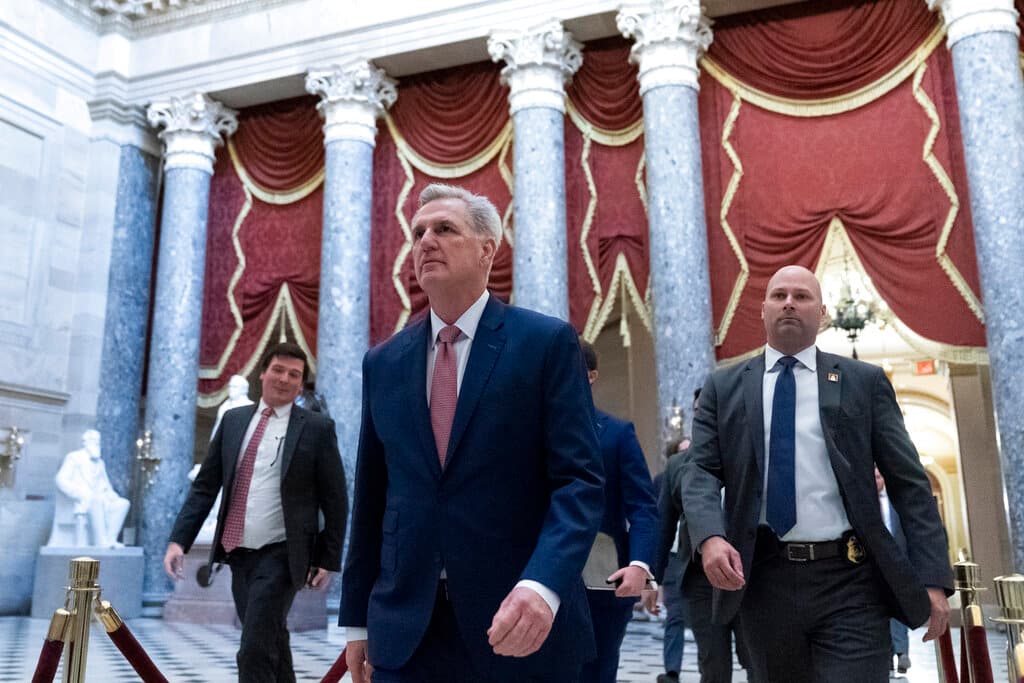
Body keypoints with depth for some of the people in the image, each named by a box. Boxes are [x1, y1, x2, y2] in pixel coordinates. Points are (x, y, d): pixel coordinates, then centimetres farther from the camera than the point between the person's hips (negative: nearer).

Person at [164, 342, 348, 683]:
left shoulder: (317, 428, -5)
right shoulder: (234, 420, 8)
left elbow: (335, 500, -2)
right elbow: (204, 486, 8)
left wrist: (328, 559, -4)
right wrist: (179, 540, -1)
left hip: (280, 555, -5)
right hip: (238, 553, 5)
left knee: (254, 650, -10)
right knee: (269, 646, 18)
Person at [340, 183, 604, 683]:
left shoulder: (547, 342, -4)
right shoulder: (383, 362, 8)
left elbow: (579, 479, -10)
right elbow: (371, 495, 10)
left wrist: (542, 585, -25)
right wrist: (357, 619, 10)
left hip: (521, 620, -3)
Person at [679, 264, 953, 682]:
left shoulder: (865, 382, 7)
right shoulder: (724, 388, 9)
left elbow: (908, 481, 5)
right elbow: (700, 471, 1)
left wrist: (932, 577, -3)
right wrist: (710, 537, -19)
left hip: (849, 581, -1)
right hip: (763, 580, 2)